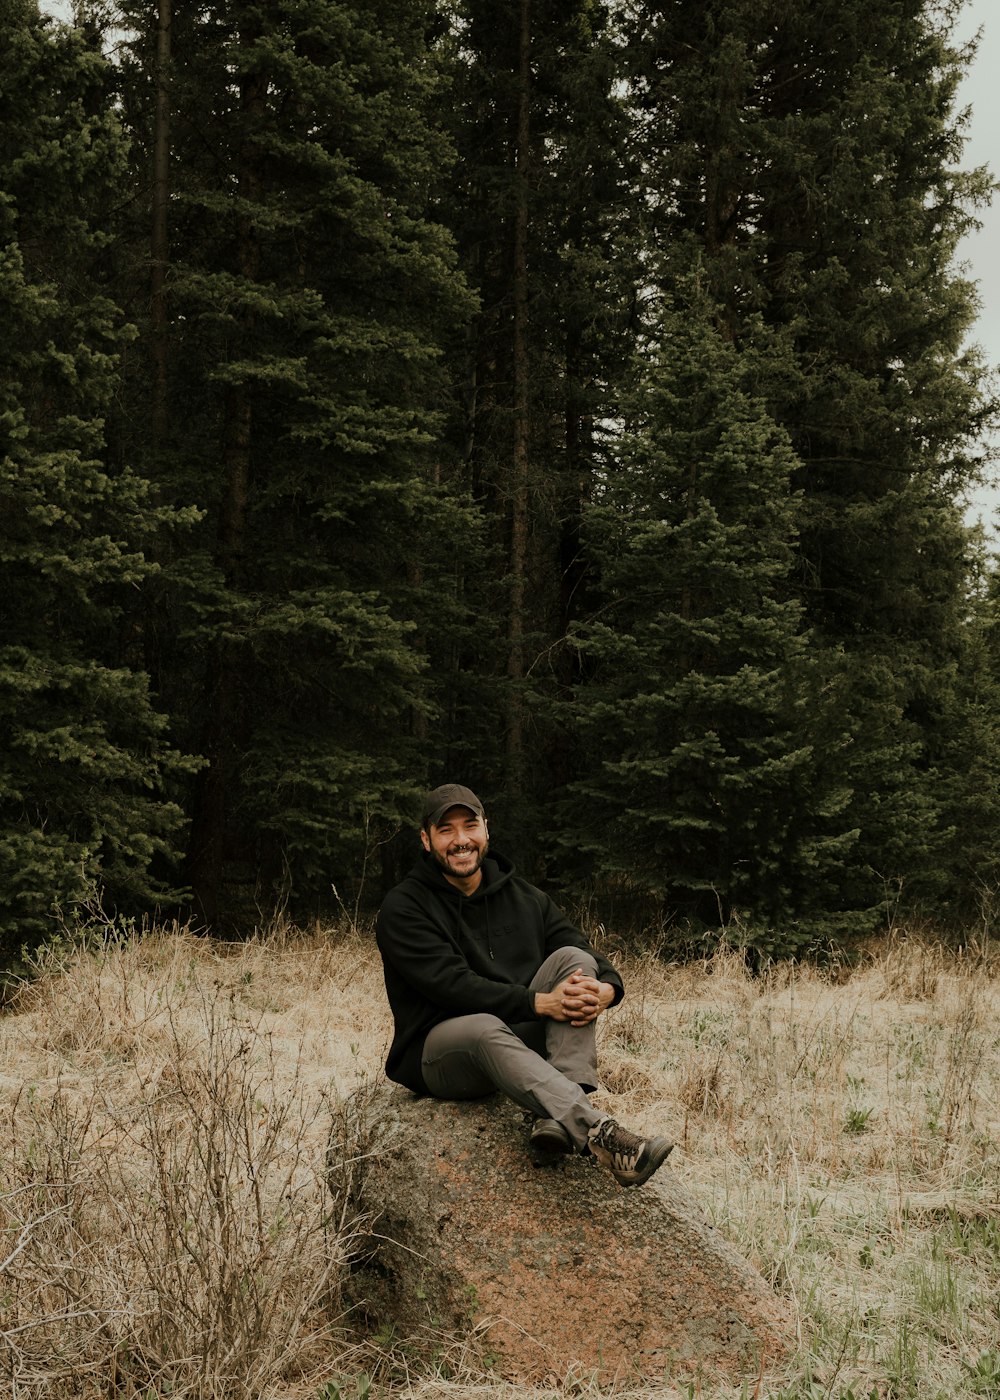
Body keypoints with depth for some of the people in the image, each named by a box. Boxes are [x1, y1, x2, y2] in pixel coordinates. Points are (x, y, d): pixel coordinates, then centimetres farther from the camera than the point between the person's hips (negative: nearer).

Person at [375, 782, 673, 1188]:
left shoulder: (522, 897, 11)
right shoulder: (403, 907, -6)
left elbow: (590, 957, 3)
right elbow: (451, 985, -19)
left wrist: (605, 989, -23)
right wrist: (539, 1002, -30)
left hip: (521, 1039, 5)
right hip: (439, 1051, -5)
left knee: (573, 959, -17)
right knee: (485, 1028, -39)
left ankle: (560, 1119, -35)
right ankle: (597, 1132, -58)